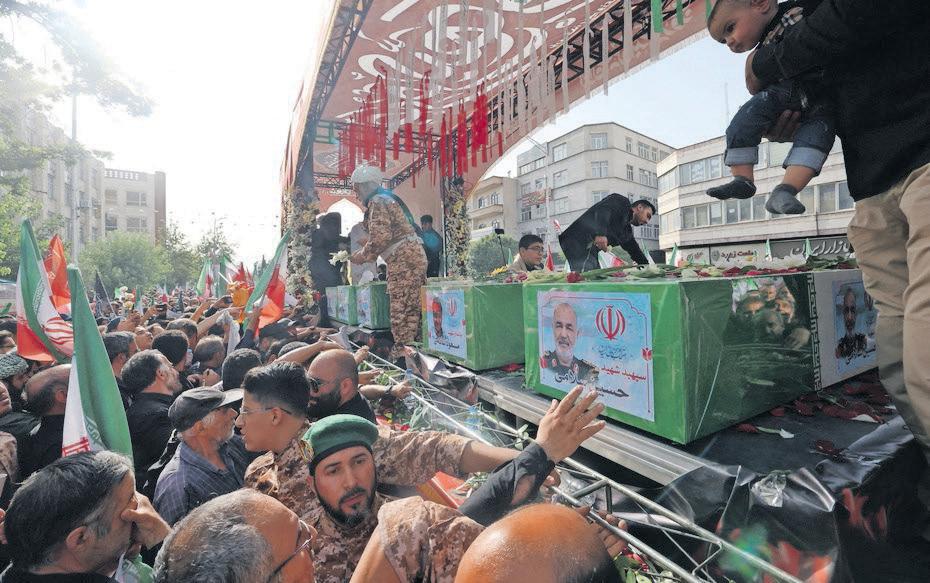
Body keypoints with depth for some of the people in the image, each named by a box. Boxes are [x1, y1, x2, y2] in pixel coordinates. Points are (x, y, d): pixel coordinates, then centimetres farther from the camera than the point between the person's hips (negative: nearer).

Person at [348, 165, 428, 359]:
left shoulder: (377, 202, -7)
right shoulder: (387, 199, 24)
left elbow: (380, 237, -18)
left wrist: (362, 255, -4)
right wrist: (366, 253, 23)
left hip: (403, 259, -10)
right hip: (414, 255, 10)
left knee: (400, 308, -7)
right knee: (412, 307, 10)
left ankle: (401, 352, -3)